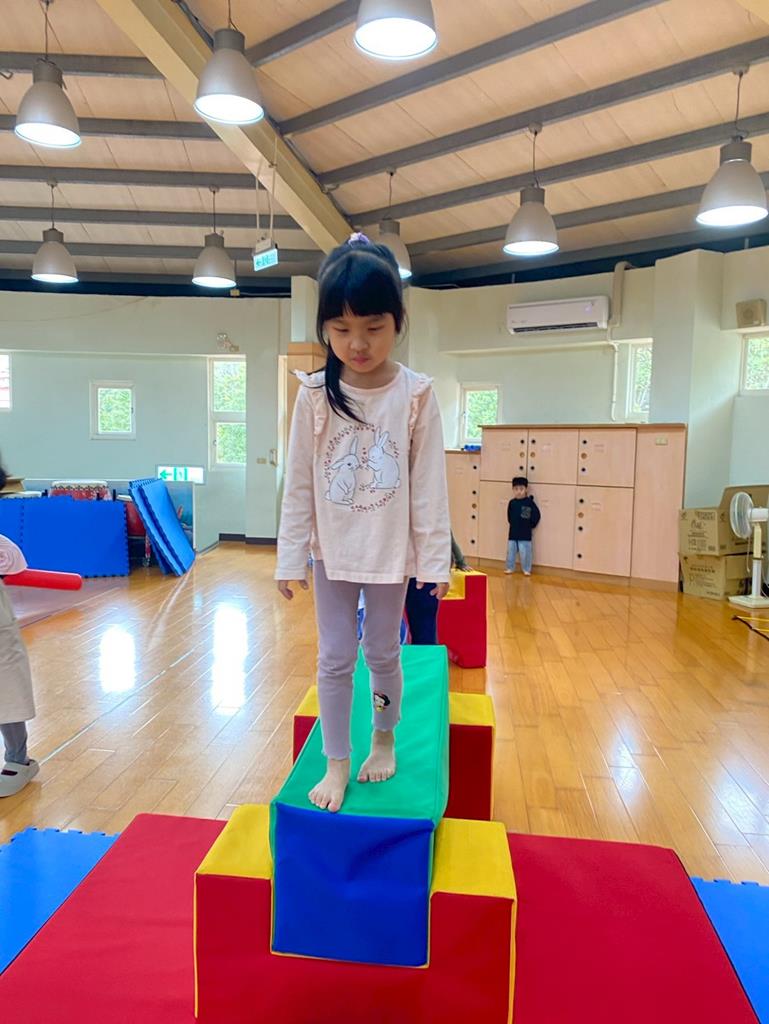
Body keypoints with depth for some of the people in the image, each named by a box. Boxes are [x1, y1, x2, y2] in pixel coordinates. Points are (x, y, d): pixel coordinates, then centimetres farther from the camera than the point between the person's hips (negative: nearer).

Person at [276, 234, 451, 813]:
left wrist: (435, 557, -7)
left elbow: (429, 484, -7)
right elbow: (299, 484, -2)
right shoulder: (315, 396, -6)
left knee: (383, 652, 14)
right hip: (332, 552, 1)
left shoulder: (416, 395, -10)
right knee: (334, 657, 9)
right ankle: (337, 763, 25)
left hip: (390, 551, -1)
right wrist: (292, 558, -1)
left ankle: (385, 740, 39)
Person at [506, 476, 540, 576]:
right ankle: (510, 568, 22)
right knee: (511, 551, 10)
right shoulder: (512, 502, 1)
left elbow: (536, 515, -6)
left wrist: (531, 525, -2)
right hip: (513, 532, 4)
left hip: (525, 534, -3)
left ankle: (527, 569, 13)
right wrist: (513, 524, 6)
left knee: (525, 552, 0)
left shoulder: (529, 502, -9)